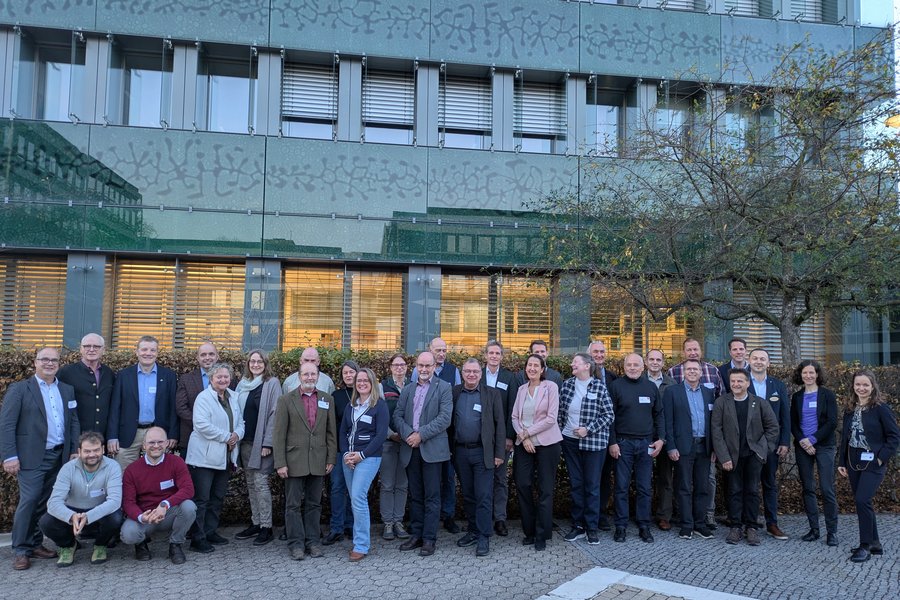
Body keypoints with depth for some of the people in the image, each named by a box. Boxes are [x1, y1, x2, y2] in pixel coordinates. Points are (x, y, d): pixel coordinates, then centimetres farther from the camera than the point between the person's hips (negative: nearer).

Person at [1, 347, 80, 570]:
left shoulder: (67, 390, 13)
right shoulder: (19, 389, -1)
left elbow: (74, 422, 14)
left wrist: (75, 451, 7)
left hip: (59, 457, 5)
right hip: (32, 457, -4)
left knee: (46, 502, 9)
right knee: (29, 500, -7)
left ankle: (36, 544, 20)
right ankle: (20, 550, 6)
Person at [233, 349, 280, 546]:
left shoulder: (272, 383, -6)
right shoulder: (243, 384, 12)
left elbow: (274, 414, -10)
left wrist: (267, 443, -15)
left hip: (262, 442, -6)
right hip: (245, 441, 6)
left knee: (260, 482, -7)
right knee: (250, 483, 11)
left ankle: (266, 527, 0)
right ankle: (255, 523, 20)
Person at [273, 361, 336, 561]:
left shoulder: (327, 400, 6)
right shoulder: (286, 400, -2)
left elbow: (331, 432, 8)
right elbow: (279, 434, -5)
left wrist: (331, 459, 3)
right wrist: (280, 463, -9)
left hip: (317, 461, 3)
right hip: (294, 460, -2)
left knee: (314, 504, 10)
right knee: (293, 504, 3)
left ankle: (312, 542, 19)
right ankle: (296, 544, 13)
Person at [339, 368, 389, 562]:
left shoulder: (379, 406, -5)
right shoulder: (350, 406, 13)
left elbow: (381, 435, -10)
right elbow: (342, 432, 13)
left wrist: (361, 455, -13)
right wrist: (345, 454, -3)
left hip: (368, 457, -6)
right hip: (348, 458, 6)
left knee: (358, 498, -13)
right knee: (355, 499, 8)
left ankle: (361, 546, -4)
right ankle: (358, 540, 19)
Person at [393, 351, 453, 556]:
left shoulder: (443, 388, -1)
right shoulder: (407, 389, 15)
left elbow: (444, 418, -10)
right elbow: (397, 415, 7)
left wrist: (421, 435, -14)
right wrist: (407, 434, -10)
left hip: (432, 449, -4)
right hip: (410, 449, 5)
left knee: (432, 497, 0)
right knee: (415, 495, 12)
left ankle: (429, 539, 7)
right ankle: (416, 535, 21)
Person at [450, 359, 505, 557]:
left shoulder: (492, 393, -2)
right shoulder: (454, 393, 6)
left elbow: (500, 424, -2)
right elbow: (449, 421, 9)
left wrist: (499, 453, -7)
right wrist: (450, 449, 3)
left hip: (482, 452, -3)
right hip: (460, 452, 3)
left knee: (484, 496, -3)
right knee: (468, 495, 13)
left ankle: (483, 537, 6)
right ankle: (473, 531, 26)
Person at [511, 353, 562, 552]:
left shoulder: (550, 387, -4)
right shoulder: (521, 389, 10)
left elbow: (551, 418, -11)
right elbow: (515, 417, 9)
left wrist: (528, 433, -10)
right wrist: (522, 437, -7)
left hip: (547, 444, -4)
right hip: (524, 444, 4)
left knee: (545, 490, 1)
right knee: (522, 485, -1)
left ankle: (542, 536, 11)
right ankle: (529, 531, 16)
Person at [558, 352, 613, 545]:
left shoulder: (599, 387, -8)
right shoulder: (567, 385, 4)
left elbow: (608, 415, -7)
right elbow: (560, 412, 11)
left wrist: (588, 430, -13)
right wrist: (559, 432, 5)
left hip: (593, 442, -4)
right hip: (570, 441, 4)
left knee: (592, 485, 4)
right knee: (576, 484, 10)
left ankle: (592, 527, 13)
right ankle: (578, 525, 20)